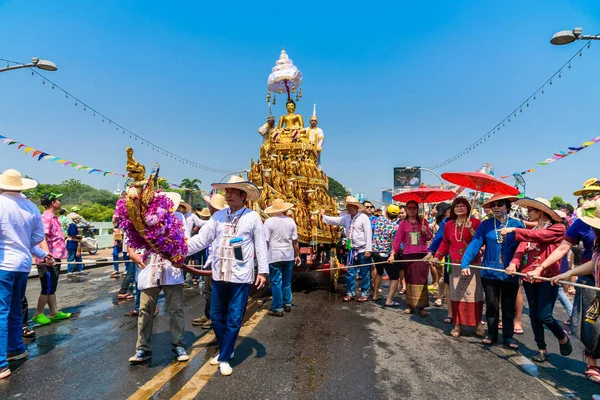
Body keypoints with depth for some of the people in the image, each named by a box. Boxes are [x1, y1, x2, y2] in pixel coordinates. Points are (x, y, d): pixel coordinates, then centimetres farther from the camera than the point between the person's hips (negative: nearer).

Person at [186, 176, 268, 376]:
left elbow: (261, 245, -4)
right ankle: (225, 350, 38)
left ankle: (225, 358, 23)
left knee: (233, 320, 6)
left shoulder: (253, 217, -6)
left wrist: (263, 271, -5)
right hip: (219, 275, 4)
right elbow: (201, 239, 3)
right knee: (216, 317, 16)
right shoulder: (218, 216, 4)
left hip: (241, 278, -4)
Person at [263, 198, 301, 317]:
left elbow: (265, 241, -10)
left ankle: (277, 309, 8)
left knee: (276, 282, 3)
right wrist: (297, 255, 14)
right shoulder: (291, 221, 1)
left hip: (274, 257, -4)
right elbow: (295, 241, 5)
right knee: (287, 281, 17)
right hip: (289, 256, 4)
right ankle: (287, 304, 26)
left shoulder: (269, 222, -9)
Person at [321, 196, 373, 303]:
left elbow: (368, 234, -15)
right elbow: (334, 220, 13)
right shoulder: (346, 218, 8)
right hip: (352, 250, 6)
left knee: (365, 273, 5)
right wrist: (323, 216, 4)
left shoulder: (363, 217, -12)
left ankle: (365, 294, 16)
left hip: (363, 251, -6)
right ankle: (350, 293, 21)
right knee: (350, 272, 10)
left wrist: (368, 250, -18)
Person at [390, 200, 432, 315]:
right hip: (408, 255, 0)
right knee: (410, 280, 7)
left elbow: (429, 237, 8)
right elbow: (398, 239, -2)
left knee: (422, 280, 2)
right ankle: (410, 305, 15)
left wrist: (424, 232, -13)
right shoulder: (403, 223, 3)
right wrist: (392, 254, -11)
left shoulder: (423, 221, 5)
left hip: (422, 254, 0)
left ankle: (421, 306, 9)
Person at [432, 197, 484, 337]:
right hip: (455, 265, 3)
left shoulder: (475, 222, -1)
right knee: (456, 294, 4)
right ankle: (457, 324, 13)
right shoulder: (448, 224, 10)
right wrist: (437, 256, 9)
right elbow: (445, 243, 17)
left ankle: (478, 323, 17)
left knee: (474, 294, 1)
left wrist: (471, 229, -20)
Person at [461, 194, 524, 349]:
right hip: (490, 272, 1)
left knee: (509, 306, 12)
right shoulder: (485, 224, -3)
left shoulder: (517, 225, -4)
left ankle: (508, 336, 27)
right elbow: (475, 244, -8)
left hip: (510, 273, 0)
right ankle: (492, 334, 26)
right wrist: (465, 263, -16)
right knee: (491, 305, 12)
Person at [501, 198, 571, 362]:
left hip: (548, 277, -5)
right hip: (529, 277, 5)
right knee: (534, 315, 9)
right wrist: (514, 263, -21)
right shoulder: (530, 231, 12)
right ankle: (541, 349, 24)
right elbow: (521, 248, -3)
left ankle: (563, 337, 25)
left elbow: (539, 236, -22)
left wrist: (514, 230, -23)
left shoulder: (558, 228, -2)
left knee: (544, 316, -6)